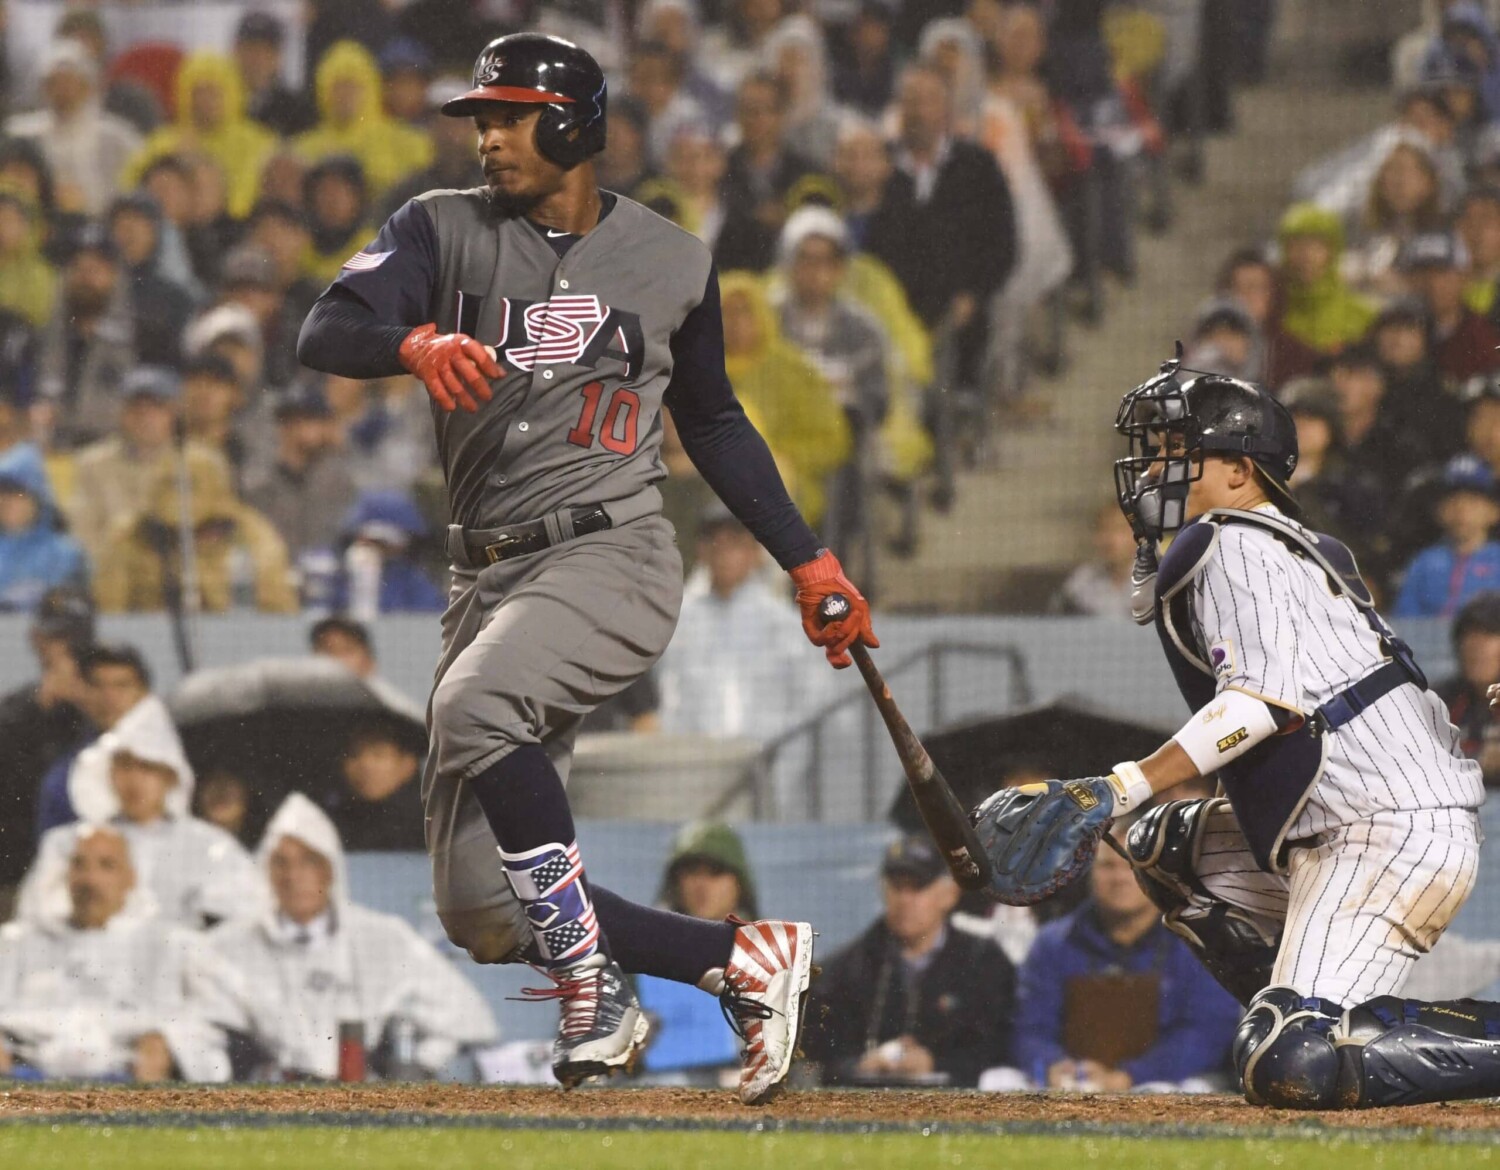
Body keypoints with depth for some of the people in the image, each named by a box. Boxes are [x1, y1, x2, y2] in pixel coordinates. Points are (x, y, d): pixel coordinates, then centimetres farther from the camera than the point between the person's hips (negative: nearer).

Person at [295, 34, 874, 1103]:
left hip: (614, 557, -4)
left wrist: (807, 560, 19)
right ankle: (747, 957, 10)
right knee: (483, 914, -2)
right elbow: (326, 333, -11)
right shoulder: (445, 230, 5)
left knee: (475, 705, -36)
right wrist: (418, 342, -33)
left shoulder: (672, 263, 7)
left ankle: (589, 973, -24)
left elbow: (713, 423, 22)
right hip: (489, 572, 4)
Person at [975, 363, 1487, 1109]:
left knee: (1288, 1070, -20)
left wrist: (1119, 791, -23)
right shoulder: (1296, 548, 26)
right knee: (1166, 845, 25)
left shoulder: (1235, 544, -5)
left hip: (1395, 832, -10)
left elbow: (1268, 697, -19)